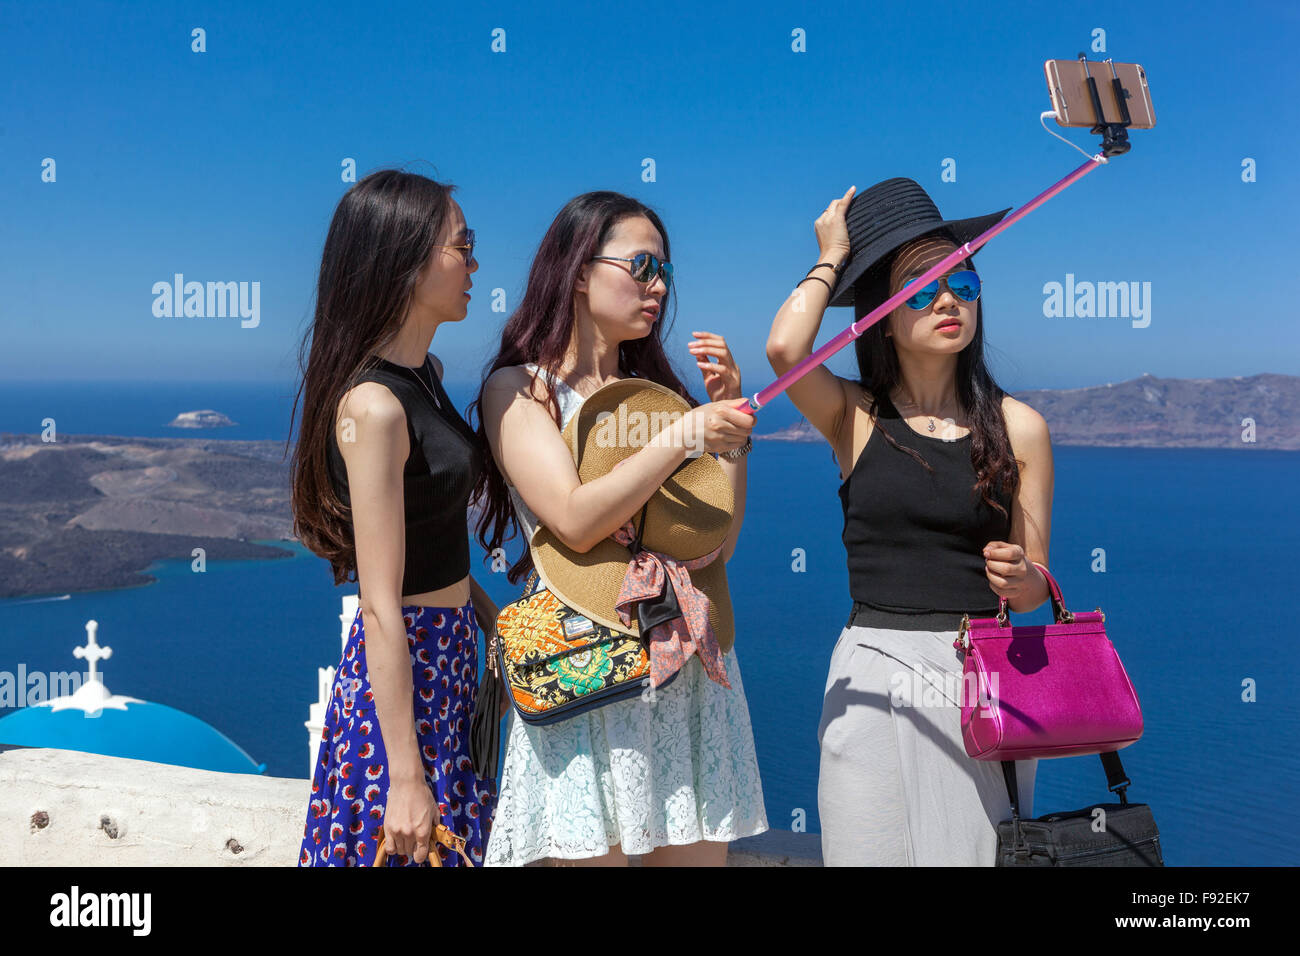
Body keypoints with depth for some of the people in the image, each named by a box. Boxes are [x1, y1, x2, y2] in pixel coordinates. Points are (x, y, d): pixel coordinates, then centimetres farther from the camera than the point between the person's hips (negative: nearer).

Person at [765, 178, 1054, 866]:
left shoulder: (1017, 426, 4)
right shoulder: (854, 416, 2)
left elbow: (1034, 589, 8)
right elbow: (785, 348, -20)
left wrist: (1021, 579, -16)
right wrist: (831, 260, -3)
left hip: (984, 678, 1)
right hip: (873, 678, -1)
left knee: (976, 853, 6)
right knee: (870, 851, 5)